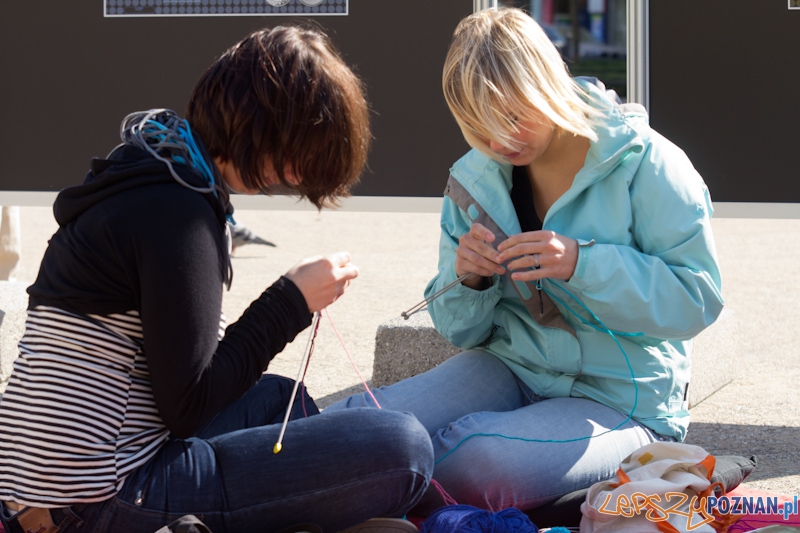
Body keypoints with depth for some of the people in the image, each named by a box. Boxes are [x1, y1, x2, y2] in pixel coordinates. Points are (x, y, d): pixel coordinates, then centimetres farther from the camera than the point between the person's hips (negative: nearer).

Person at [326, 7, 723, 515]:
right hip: (509, 371, 5)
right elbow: (464, 332, 11)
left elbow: (698, 297, -15)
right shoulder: (472, 180, 5)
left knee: (484, 459, -34)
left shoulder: (643, 162, -10)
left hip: (619, 399, -4)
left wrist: (583, 263, -26)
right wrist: (468, 281, -13)